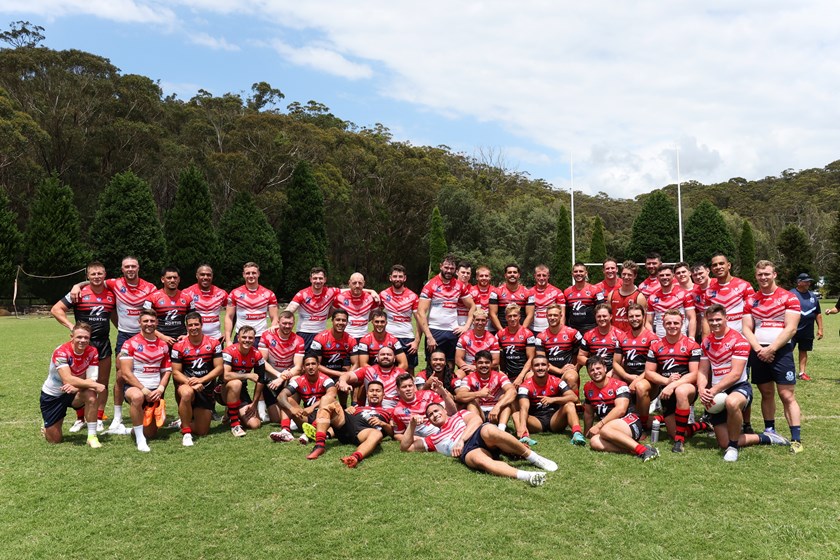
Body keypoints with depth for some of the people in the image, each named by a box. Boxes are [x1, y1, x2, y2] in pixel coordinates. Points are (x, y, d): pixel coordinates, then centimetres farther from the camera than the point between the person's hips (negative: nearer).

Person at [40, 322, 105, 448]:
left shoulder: (92, 352, -14)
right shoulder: (61, 352, -25)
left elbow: (91, 380, -20)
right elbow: (67, 379, -37)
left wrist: (76, 387, -40)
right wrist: (95, 385, -41)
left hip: (73, 393, 2)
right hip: (52, 395, -2)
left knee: (91, 396, -34)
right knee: (55, 440, 3)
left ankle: (92, 436, -22)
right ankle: (47, 427, 39)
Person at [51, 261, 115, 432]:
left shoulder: (112, 295, 4)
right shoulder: (79, 294, -6)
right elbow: (56, 309, -5)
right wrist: (71, 326, -14)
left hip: (104, 343, 3)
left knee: (103, 383, 6)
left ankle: (99, 419, 17)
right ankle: (80, 418, 19)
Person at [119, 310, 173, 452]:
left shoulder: (163, 345, 8)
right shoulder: (130, 344, -7)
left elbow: (167, 371, 9)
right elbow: (126, 374, -12)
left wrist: (160, 389, -9)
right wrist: (144, 390, -19)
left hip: (155, 392, 4)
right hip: (135, 387, -4)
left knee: (151, 433, 6)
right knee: (137, 396, -42)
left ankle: (139, 428, 44)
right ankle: (139, 438, -26)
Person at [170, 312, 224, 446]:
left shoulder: (213, 343, -3)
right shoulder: (179, 346, -6)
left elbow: (219, 368, -7)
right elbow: (176, 372, -7)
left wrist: (201, 380, -21)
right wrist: (191, 382, -24)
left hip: (207, 390, 2)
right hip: (186, 384, -2)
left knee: (202, 432, 3)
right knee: (187, 393, -42)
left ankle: (186, 422, 39)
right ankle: (186, 433, -22)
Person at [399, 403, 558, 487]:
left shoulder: (459, 415, 32)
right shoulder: (433, 439, 35)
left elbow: (476, 419, 9)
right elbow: (405, 447, 31)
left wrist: (461, 439, -5)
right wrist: (412, 426, 14)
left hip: (480, 434, 0)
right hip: (467, 451, 0)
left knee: (489, 431, -38)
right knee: (480, 461, -38)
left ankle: (533, 457, -26)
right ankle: (525, 476, -56)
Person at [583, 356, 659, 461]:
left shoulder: (618, 385, -5)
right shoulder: (588, 388, 14)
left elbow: (621, 409, -19)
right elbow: (588, 413, 24)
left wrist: (599, 425, -22)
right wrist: (587, 433, 21)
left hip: (630, 423, -5)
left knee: (605, 430, -38)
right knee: (594, 442, -30)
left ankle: (642, 450, -37)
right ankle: (633, 450, -35)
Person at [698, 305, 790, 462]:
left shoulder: (738, 340, -13)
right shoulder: (706, 342, 7)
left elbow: (735, 374, -20)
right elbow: (702, 372, 4)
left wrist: (714, 390, -27)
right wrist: (702, 389, -16)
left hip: (738, 387, -6)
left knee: (732, 402, -44)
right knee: (723, 443, 3)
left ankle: (733, 447, -21)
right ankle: (765, 438, 27)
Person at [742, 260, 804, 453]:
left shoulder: (788, 298, -1)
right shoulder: (751, 300, 11)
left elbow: (790, 328, -9)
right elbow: (747, 329, 6)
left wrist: (771, 349, -14)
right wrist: (758, 349, -9)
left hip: (780, 351, -4)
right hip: (758, 352, 4)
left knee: (787, 395, -7)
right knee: (766, 394, 12)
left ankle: (796, 439, -6)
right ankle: (769, 432, 23)